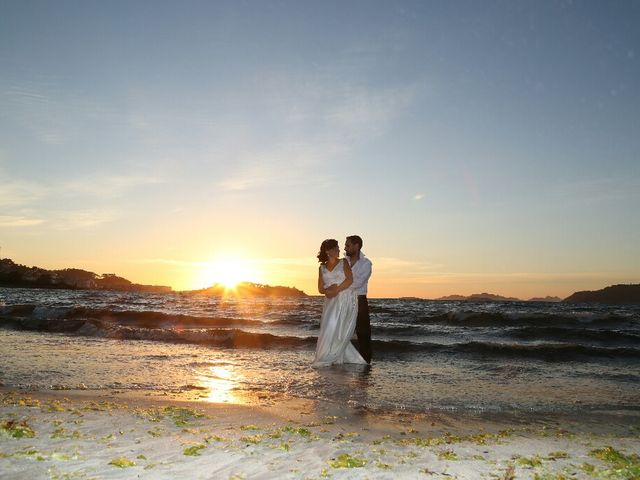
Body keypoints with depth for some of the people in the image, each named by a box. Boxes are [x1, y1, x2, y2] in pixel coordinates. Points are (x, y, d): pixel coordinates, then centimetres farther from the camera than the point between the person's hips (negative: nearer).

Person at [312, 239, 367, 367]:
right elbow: (320, 288, 11)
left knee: (336, 329, -12)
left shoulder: (343, 262, 6)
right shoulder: (322, 268, 14)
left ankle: (325, 359, -3)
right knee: (330, 329, -4)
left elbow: (350, 280, -7)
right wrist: (328, 290, -11)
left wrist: (336, 290, -15)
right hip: (331, 303, 4)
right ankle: (352, 358, 7)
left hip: (346, 300, -4)